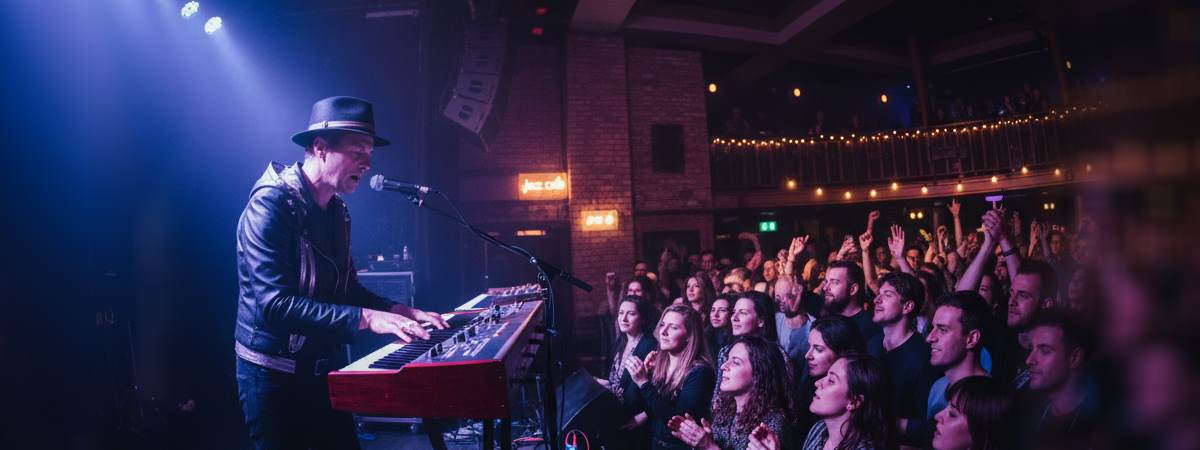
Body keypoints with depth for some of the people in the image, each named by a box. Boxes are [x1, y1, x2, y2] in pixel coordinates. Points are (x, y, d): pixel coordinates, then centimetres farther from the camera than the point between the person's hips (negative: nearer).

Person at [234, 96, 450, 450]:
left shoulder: (337, 211, 6)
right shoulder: (271, 205, -21)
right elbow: (275, 304, -30)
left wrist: (397, 311, -3)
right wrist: (364, 318, -33)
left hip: (323, 365, 8)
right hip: (273, 374, -8)